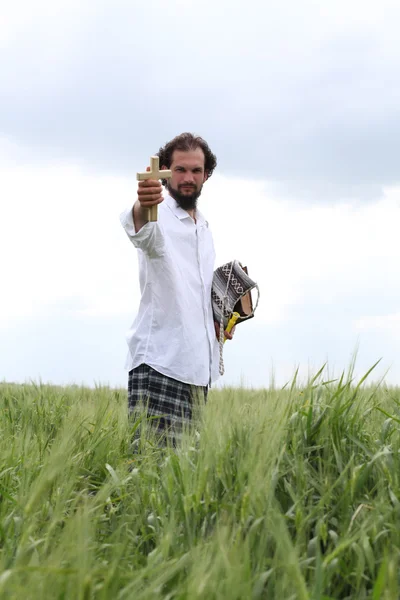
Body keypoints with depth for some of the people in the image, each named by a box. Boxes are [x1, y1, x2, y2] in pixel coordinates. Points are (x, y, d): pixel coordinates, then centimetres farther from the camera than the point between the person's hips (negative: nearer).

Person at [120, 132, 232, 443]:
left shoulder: (204, 226, 19)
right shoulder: (159, 213, -6)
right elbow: (144, 234, -32)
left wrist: (218, 318, 13)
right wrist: (142, 208, -55)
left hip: (198, 366, 8)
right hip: (159, 362, -8)